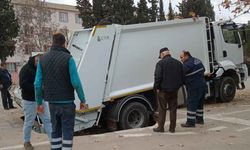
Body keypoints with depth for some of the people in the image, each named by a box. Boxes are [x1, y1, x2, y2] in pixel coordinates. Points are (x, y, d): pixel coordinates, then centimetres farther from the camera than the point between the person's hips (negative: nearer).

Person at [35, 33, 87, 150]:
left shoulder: (43, 59, 3)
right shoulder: (68, 58, -11)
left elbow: (38, 84, 1)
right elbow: (76, 82, -15)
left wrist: (39, 102, 11)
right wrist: (82, 100, -4)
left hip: (52, 102, 5)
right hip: (67, 102, -4)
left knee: (56, 131, 17)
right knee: (67, 132, 4)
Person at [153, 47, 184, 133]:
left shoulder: (161, 63, -9)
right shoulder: (178, 63, 10)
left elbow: (158, 77, -17)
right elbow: (182, 77, 11)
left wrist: (157, 87, -7)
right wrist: (177, 86, 16)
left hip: (163, 90, -5)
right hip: (174, 90, 5)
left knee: (162, 109, 4)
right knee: (173, 109, 10)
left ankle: (160, 127, 9)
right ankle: (172, 128, 14)